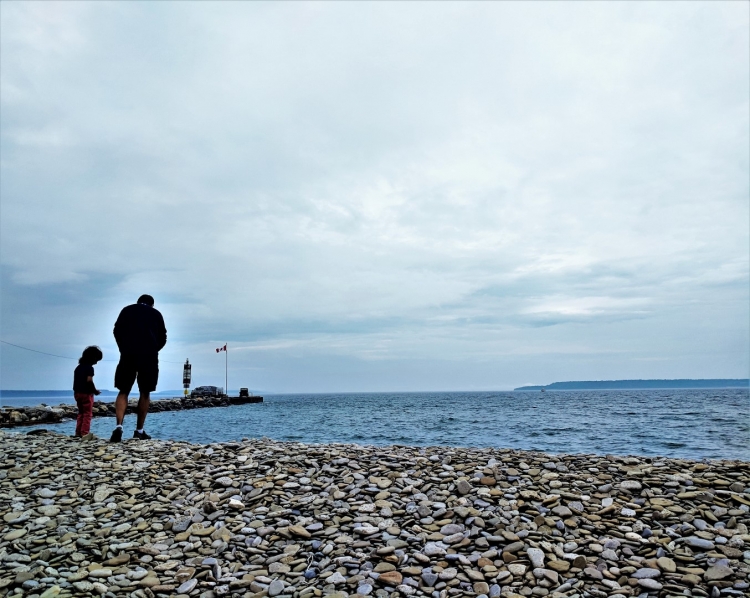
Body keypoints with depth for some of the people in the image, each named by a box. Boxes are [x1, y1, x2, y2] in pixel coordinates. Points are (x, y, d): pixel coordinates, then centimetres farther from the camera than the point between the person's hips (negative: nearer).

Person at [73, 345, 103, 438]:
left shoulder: (78, 367, 13)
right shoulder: (89, 368, -12)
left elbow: (76, 380, 13)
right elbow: (89, 380, -20)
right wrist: (95, 390, -9)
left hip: (77, 392, 8)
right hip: (86, 393, -8)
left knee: (81, 413, 17)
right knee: (87, 414, -1)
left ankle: (78, 433, 16)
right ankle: (85, 433, -6)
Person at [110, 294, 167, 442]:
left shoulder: (127, 310, 17)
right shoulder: (156, 313, 16)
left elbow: (117, 331, 6)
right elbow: (162, 338, 11)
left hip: (128, 354, 0)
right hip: (149, 356, 0)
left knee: (123, 392, 7)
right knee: (145, 393, 8)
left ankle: (119, 426, -12)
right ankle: (139, 431, 8)